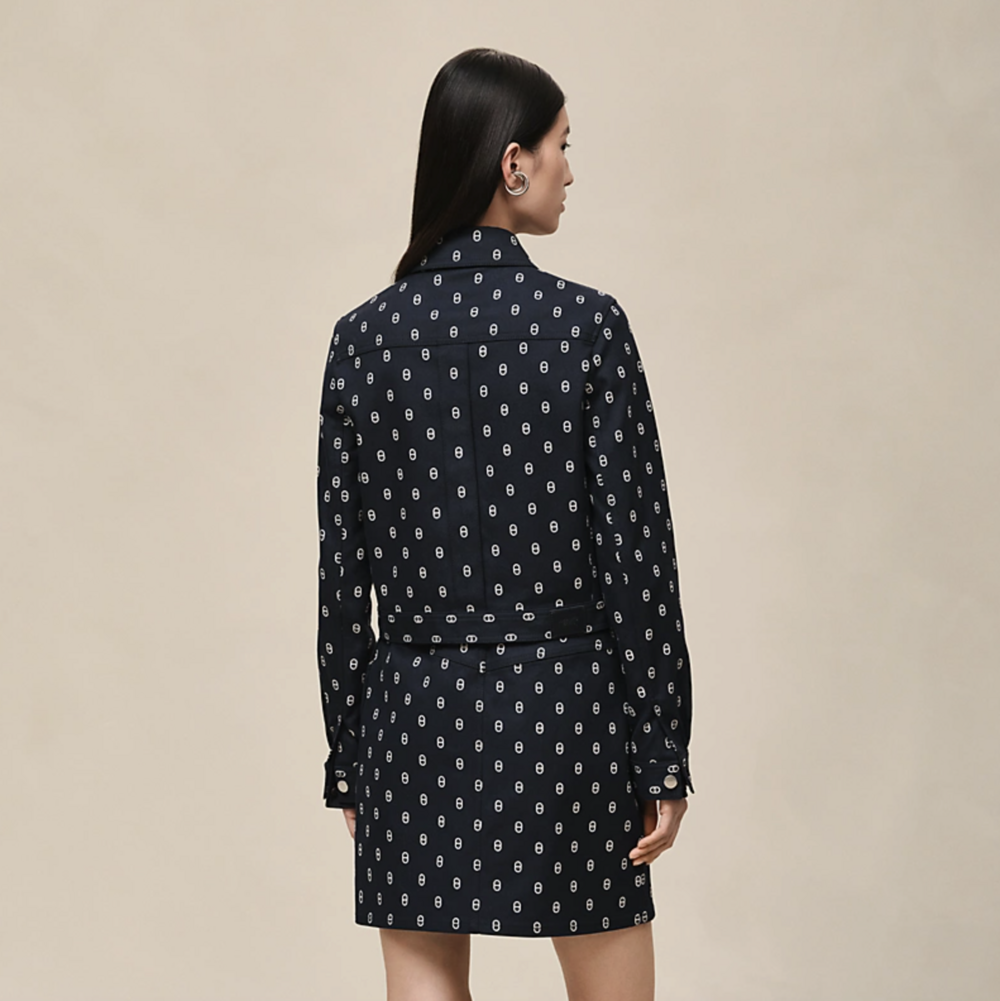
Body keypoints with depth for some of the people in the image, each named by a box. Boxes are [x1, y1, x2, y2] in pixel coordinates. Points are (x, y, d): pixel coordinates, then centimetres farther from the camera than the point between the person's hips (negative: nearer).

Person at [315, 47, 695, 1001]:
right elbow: (636, 554, -9)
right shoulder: (586, 324, -9)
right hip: (563, 706, -3)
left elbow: (344, 569, 3)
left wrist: (347, 760, 12)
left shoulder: (364, 336, 0)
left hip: (415, 711, 3)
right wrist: (663, 759, -2)